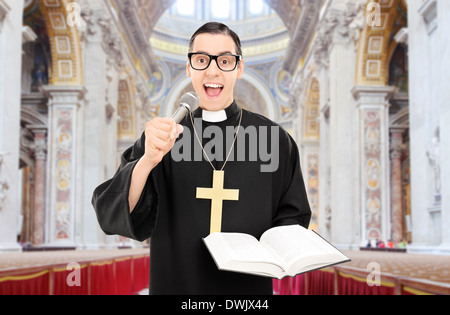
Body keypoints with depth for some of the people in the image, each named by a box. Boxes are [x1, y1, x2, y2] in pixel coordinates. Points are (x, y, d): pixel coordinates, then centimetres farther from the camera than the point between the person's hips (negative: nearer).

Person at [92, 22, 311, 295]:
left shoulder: (273, 138, -4)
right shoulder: (163, 137, -4)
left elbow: (293, 216, 3)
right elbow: (112, 217, -14)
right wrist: (148, 160, -30)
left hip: (249, 284, 0)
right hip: (176, 282, 0)